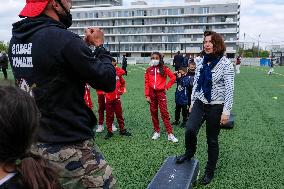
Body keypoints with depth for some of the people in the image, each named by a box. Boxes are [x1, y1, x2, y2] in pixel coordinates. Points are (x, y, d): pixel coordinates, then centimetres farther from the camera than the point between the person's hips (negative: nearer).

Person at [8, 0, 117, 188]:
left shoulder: (16, 39, 3)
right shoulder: (62, 38, -21)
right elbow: (108, 82, -16)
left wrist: (84, 44, 12)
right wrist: (99, 45, -1)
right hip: (70, 148, -8)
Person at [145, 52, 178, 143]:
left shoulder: (164, 68, -1)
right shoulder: (148, 70, 6)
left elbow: (173, 77, -1)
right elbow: (146, 83, 3)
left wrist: (167, 87, -2)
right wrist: (147, 95, -2)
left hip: (161, 92, -3)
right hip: (152, 93, 3)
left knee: (164, 113, -6)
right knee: (153, 113, 9)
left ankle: (170, 134, -4)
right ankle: (156, 132, 20)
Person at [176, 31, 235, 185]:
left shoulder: (225, 64, -10)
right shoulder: (202, 62, 5)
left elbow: (229, 89, -13)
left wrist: (226, 111, -17)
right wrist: (192, 102, 14)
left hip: (215, 106, -4)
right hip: (200, 103, 4)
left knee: (212, 140, 7)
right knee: (190, 129, -19)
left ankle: (210, 171, 27)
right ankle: (189, 153, 13)